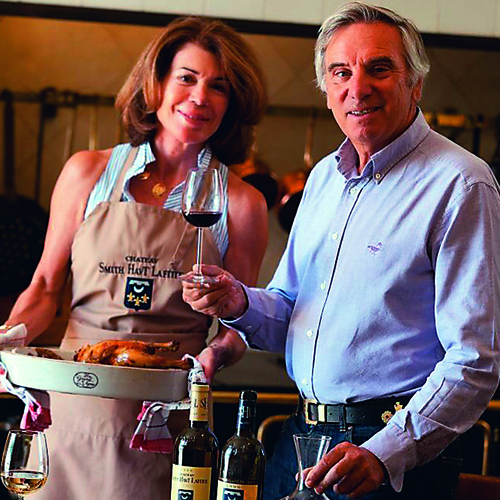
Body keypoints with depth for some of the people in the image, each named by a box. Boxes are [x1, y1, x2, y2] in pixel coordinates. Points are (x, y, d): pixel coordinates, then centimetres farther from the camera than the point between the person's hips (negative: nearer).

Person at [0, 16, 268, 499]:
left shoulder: (240, 203, 1)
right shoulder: (88, 173, 5)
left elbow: (239, 325, 5)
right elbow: (45, 287, 9)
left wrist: (216, 354, -16)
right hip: (79, 409, 1)